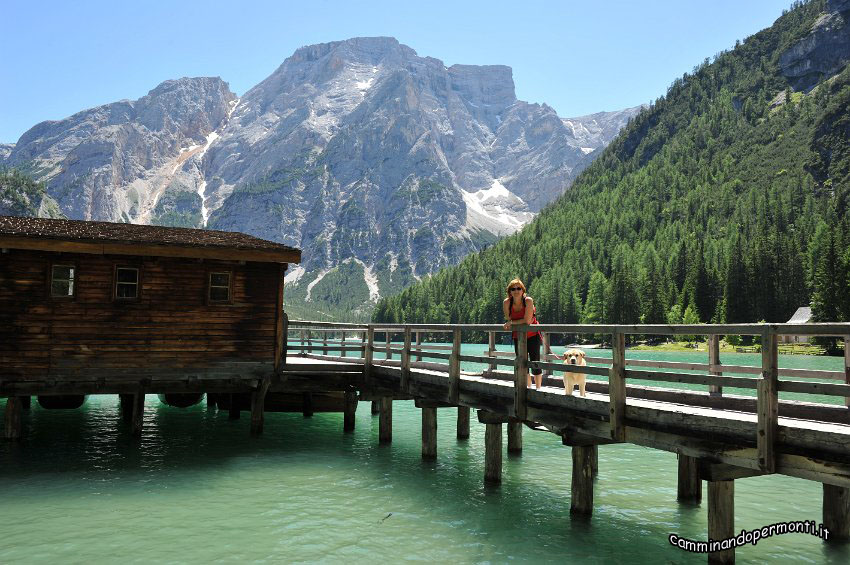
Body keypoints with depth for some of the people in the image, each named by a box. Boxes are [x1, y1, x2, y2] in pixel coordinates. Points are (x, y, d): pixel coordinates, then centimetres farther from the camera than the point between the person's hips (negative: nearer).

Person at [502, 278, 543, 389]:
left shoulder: (528, 300, -21)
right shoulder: (506, 303, -12)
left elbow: (527, 321, -24)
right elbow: (508, 319, 2)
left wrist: (512, 323, -16)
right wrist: (520, 323, -13)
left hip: (532, 335, -4)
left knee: (535, 363, -3)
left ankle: (538, 389, 10)